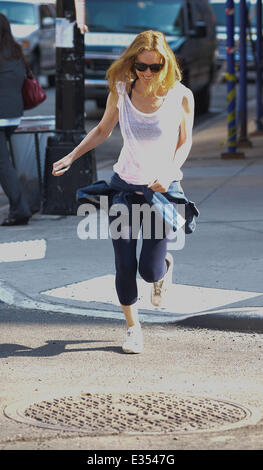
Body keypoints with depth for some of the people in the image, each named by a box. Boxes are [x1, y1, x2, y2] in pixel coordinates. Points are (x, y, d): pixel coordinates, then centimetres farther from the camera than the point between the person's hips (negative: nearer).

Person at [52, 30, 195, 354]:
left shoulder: (180, 96, -9)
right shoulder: (121, 91, -3)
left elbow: (185, 141, 1)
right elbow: (103, 130, 13)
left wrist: (169, 172, -15)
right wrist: (71, 157, 6)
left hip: (162, 189, -2)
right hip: (125, 185, 2)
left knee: (149, 271, -6)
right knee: (124, 266, 0)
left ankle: (164, 265, 32)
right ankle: (133, 327, 21)